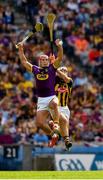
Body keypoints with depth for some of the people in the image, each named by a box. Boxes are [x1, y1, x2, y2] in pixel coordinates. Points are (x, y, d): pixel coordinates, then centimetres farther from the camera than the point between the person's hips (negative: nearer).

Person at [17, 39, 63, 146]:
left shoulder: (52, 68, 5)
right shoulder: (35, 69, 13)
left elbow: (60, 58, -9)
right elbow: (24, 62, 20)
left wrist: (59, 47, -23)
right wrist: (20, 50, 16)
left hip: (52, 97, -4)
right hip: (41, 100, 4)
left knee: (54, 104, -41)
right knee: (40, 123, -4)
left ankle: (56, 125, -38)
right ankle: (53, 135, 17)